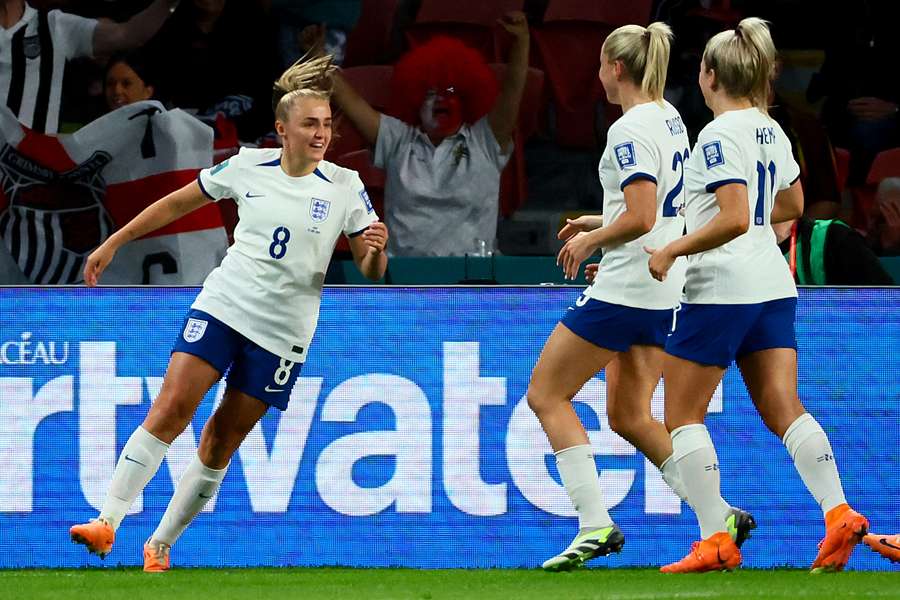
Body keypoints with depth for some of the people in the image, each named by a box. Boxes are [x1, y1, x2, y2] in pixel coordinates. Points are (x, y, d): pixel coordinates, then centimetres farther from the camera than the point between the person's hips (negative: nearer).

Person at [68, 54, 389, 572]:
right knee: (171, 408, -17)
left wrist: (376, 250, -25)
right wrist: (113, 243, 15)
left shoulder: (345, 187, -4)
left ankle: (160, 546, 14)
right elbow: (178, 203, 14)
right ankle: (108, 523, -18)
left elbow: (370, 272, -1)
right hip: (222, 306, 0)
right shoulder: (247, 166, 0)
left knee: (221, 444, 2)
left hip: (283, 331, 0)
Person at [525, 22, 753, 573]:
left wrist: (589, 241, -9)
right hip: (666, 293, 9)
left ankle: (596, 525, -7)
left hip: (626, 289, -9)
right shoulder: (671, 120, 12)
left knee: (547, 395, 1)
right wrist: (602, 223, 18)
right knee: (630, 416, 16)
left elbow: (641, 219, -24)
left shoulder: (631, 131, -17)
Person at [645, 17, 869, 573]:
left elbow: (735, 219, -24)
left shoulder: (718, 137, -14)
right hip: (773, 287, 8)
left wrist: (671, 252, -17)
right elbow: (792, 206, 27)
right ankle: (838, 512, -17)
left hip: (719, 290, -8)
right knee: (784, 408, 1)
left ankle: (716, 538, -3)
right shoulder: (772, 133, 12)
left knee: (684, 415, 3)